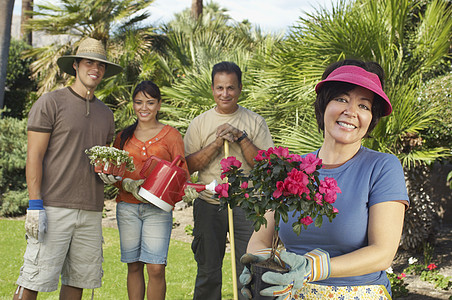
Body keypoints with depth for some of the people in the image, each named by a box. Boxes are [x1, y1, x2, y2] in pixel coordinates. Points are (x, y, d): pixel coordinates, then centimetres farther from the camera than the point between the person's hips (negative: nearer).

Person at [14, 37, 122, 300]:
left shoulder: (105, 113, 18)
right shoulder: (50, 103, 0)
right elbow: (34, 157, -5)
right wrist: (35, 205, -13)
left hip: (91, 210, 6)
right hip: (54, 208, -6)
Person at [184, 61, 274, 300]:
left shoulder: (255, 122, 3)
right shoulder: (199, 123, 6)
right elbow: (189, 165, 0)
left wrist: (240, 137, -13)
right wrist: (217, 143, -12)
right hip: (209, 206, 1)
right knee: (208, 273, 8)